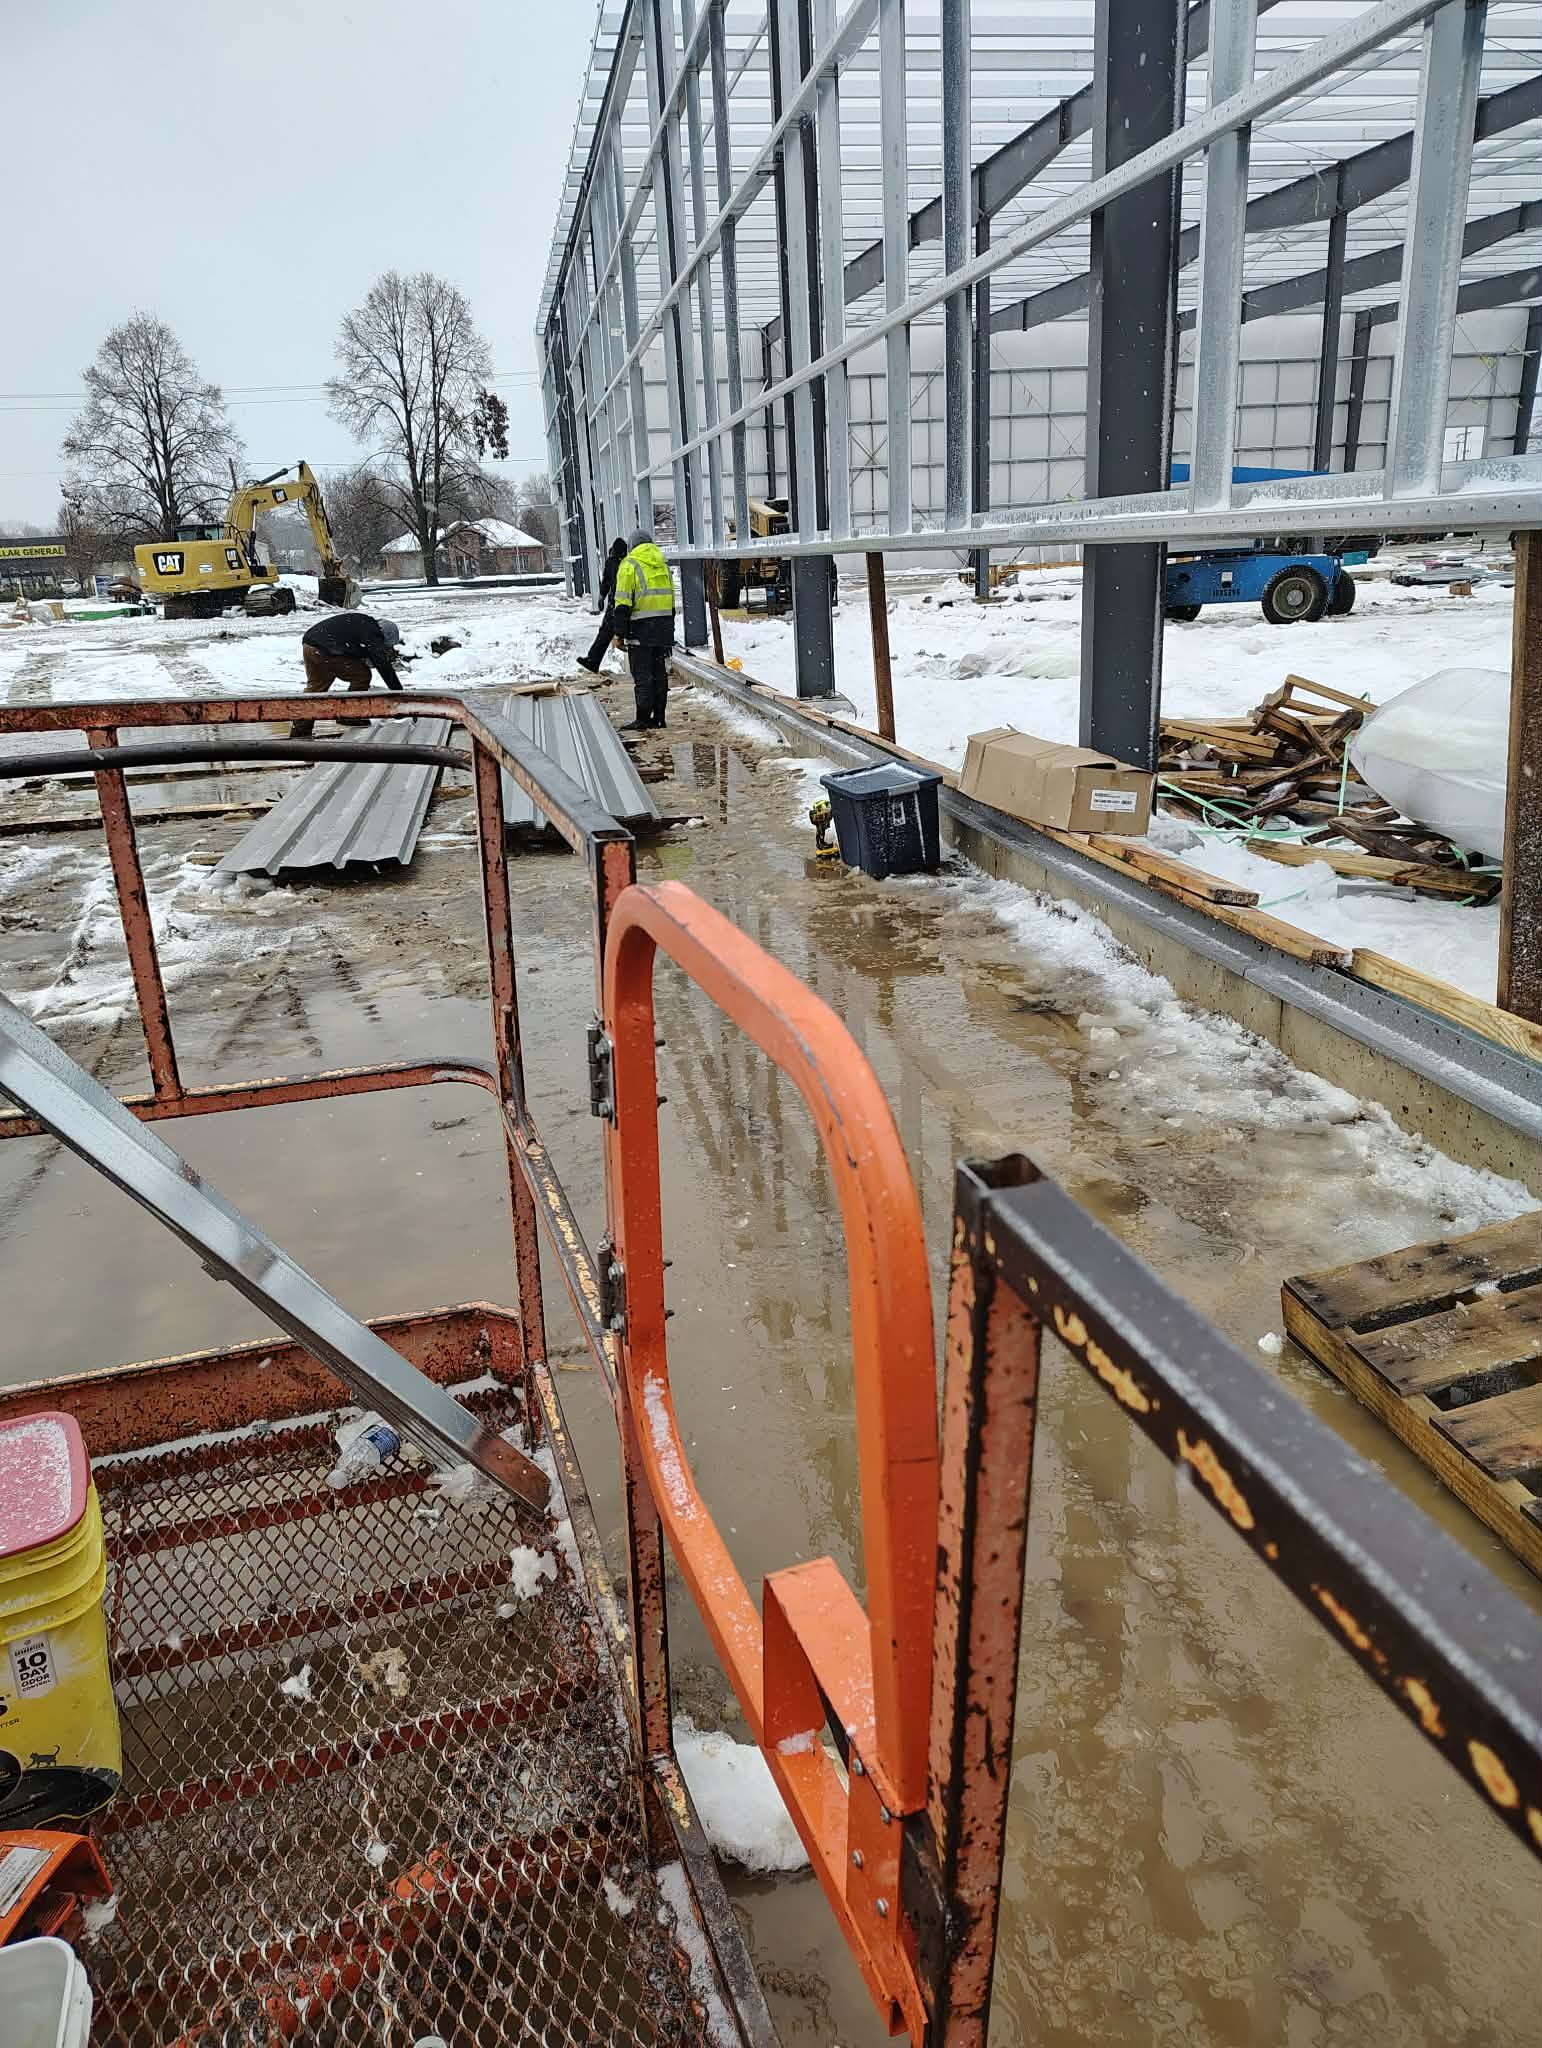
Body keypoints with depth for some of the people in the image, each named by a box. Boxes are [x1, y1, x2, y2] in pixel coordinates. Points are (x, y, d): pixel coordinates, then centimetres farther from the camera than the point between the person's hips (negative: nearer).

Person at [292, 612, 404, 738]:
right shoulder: (371, 632, -3)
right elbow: (383, 665, -7)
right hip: (325, 651, -10)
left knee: (315, 687, 17)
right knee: (362, 675, -1)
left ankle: (298, 732, 18)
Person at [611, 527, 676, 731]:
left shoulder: (629, 565, -5)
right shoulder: (663, 564, 14)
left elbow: (623, 602, -11)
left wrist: (620, 631, -9)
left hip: (641, 625, -6)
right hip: (664, 624, 6)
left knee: (642, 674, -4)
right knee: (660, 672, 11)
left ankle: (643, 719, -7)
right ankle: (659, 716, 14)